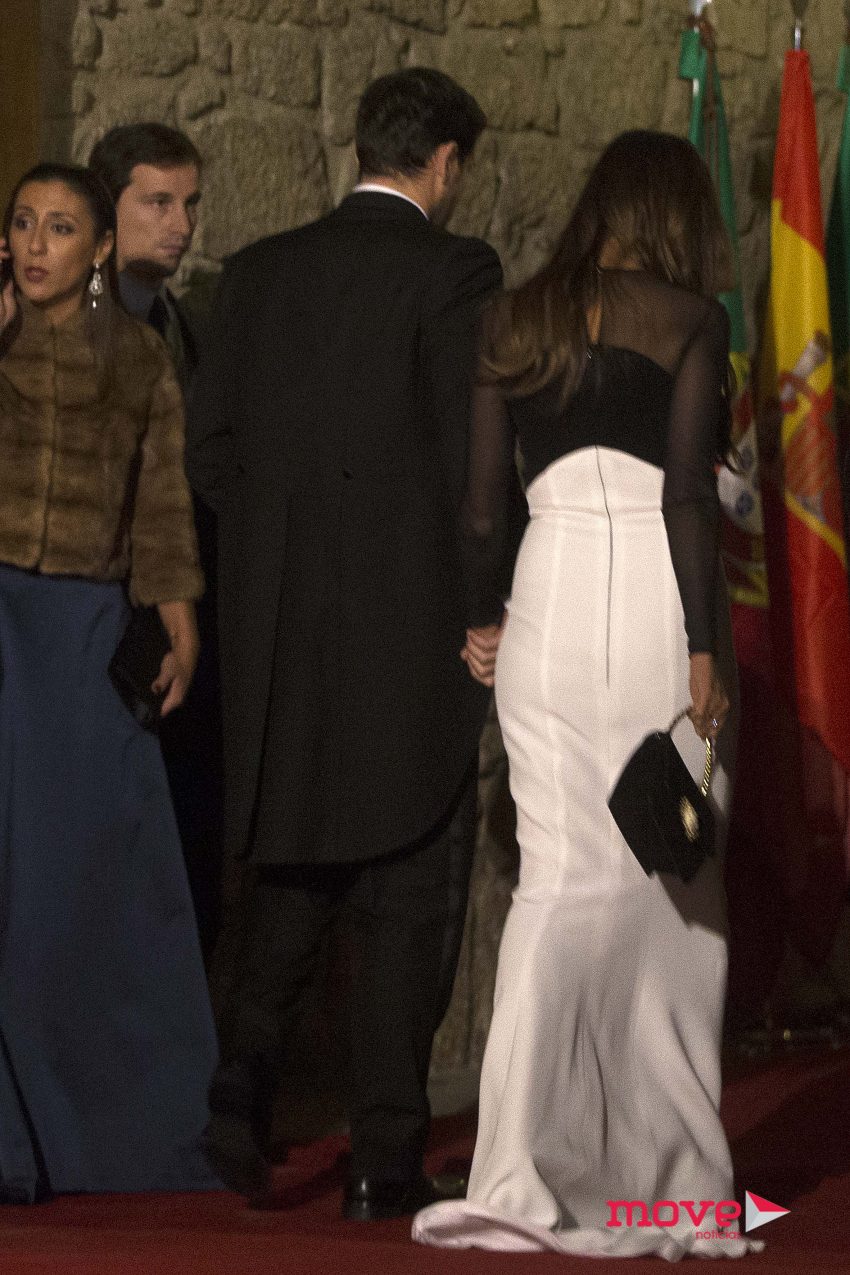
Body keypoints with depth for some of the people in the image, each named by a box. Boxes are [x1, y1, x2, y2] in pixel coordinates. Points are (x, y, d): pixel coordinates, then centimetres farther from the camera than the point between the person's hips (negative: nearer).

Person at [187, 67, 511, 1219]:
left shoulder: (260, 271, 8)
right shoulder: (453, 271, -9)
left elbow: (209, 446, 7)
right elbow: (476, 453, -14)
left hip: (279, 635, 5)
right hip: (413, 628, -5)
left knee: (294, 883, 19)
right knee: (408, 897, 2)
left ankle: (239, 1106, 7)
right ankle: (386, 1158, 2)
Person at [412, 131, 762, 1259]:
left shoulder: (513, 319, 10)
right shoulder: (690, 320, -2)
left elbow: (480, 496, 9)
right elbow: (688, 494, -10)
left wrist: (481, 619, 21)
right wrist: (704, 649, -10)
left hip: (551, 594, 3)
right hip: (660, 596, -3)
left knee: (561, 881, 3)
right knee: (678, 884, 7)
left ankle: (524, 1171, -10)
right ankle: (669, 1175, 12)